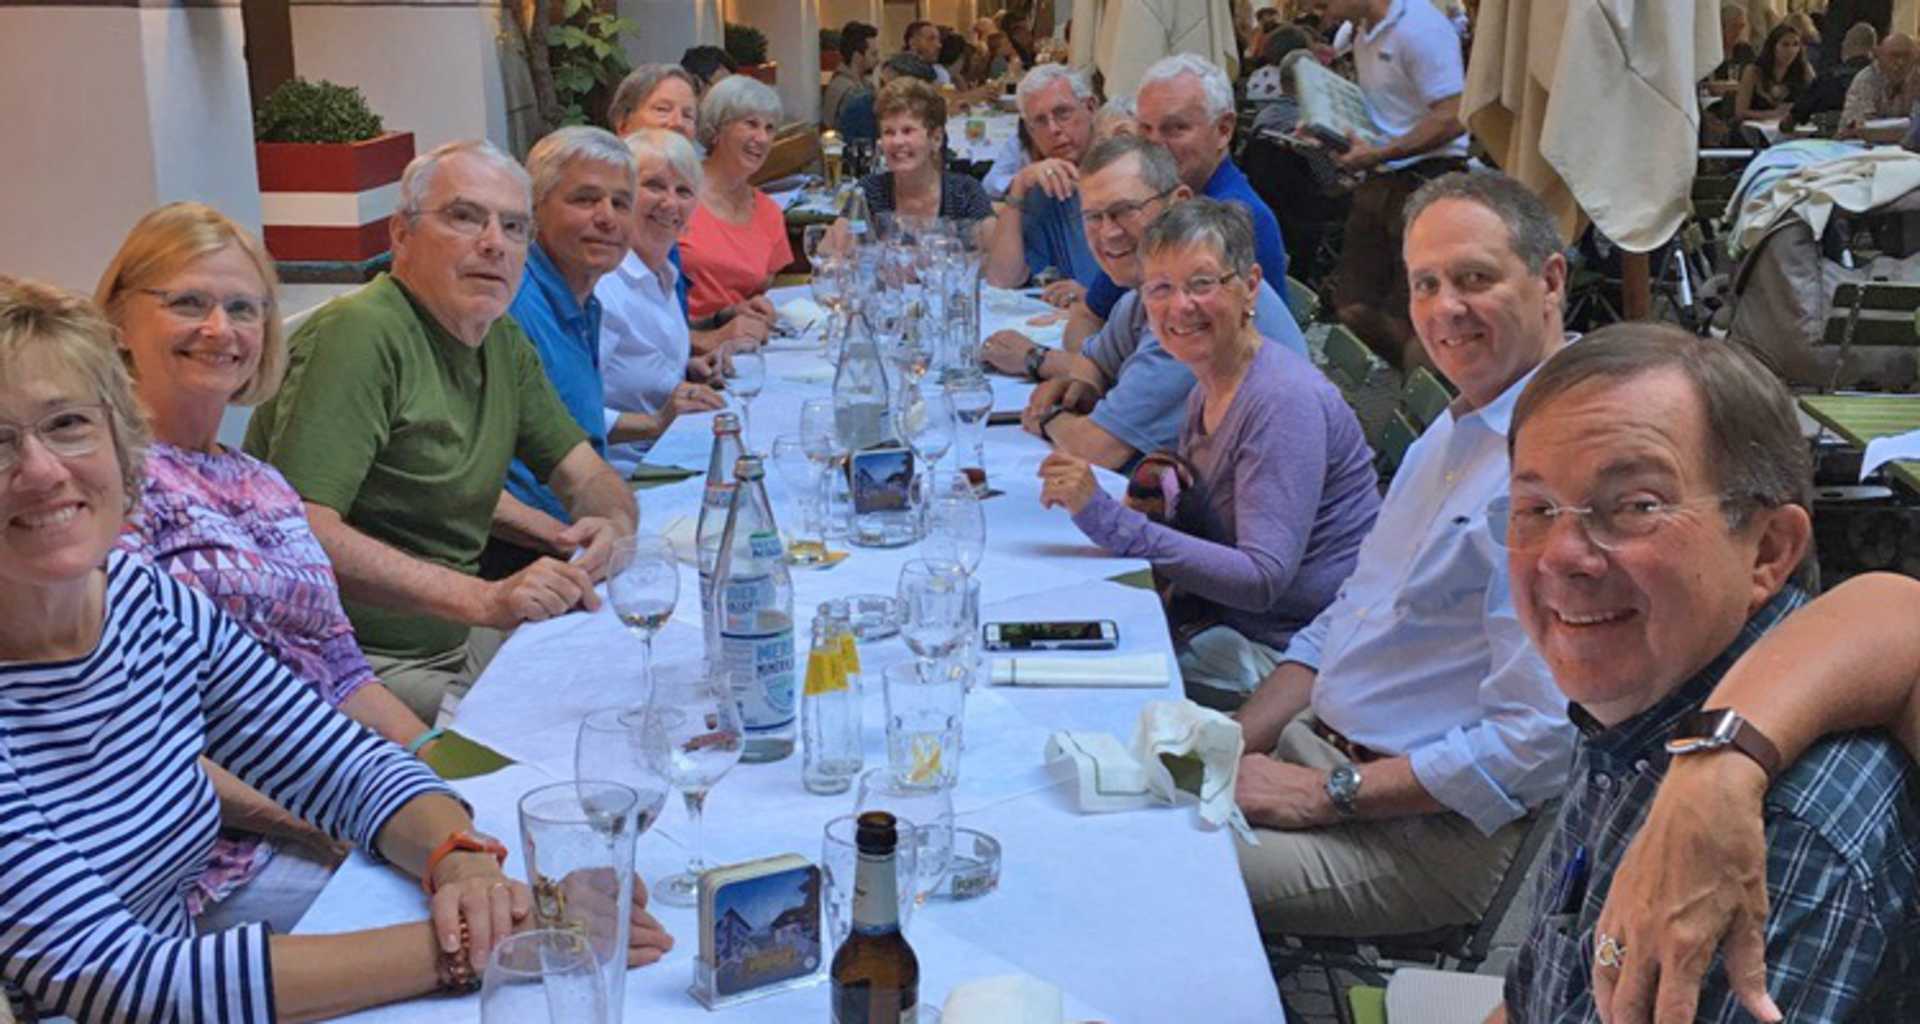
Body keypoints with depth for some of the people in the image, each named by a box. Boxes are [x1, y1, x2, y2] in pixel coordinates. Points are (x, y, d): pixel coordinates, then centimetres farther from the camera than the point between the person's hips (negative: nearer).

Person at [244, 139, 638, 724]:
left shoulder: (504, 343, 11)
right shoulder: (359, 335, -18)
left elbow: (588, 478, 15)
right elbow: (297, 532, -27)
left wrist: (611, 527, -10)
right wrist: (482, 599, -33)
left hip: (454, 647, 8)